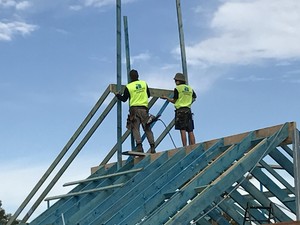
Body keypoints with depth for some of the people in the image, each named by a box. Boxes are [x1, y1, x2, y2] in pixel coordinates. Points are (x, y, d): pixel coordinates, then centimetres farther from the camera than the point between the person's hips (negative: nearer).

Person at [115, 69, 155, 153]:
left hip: (134, 109, -3)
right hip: (144, 108, 3)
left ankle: (139, 145, -20)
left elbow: (124, 99, 5)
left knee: (135, 128, -4)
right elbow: (148, 95, 19)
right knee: (147, 129, 7)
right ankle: (152, 146, -1)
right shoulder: (144, 83, 8)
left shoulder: (128, 86, -2)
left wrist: (117, 95, 23)